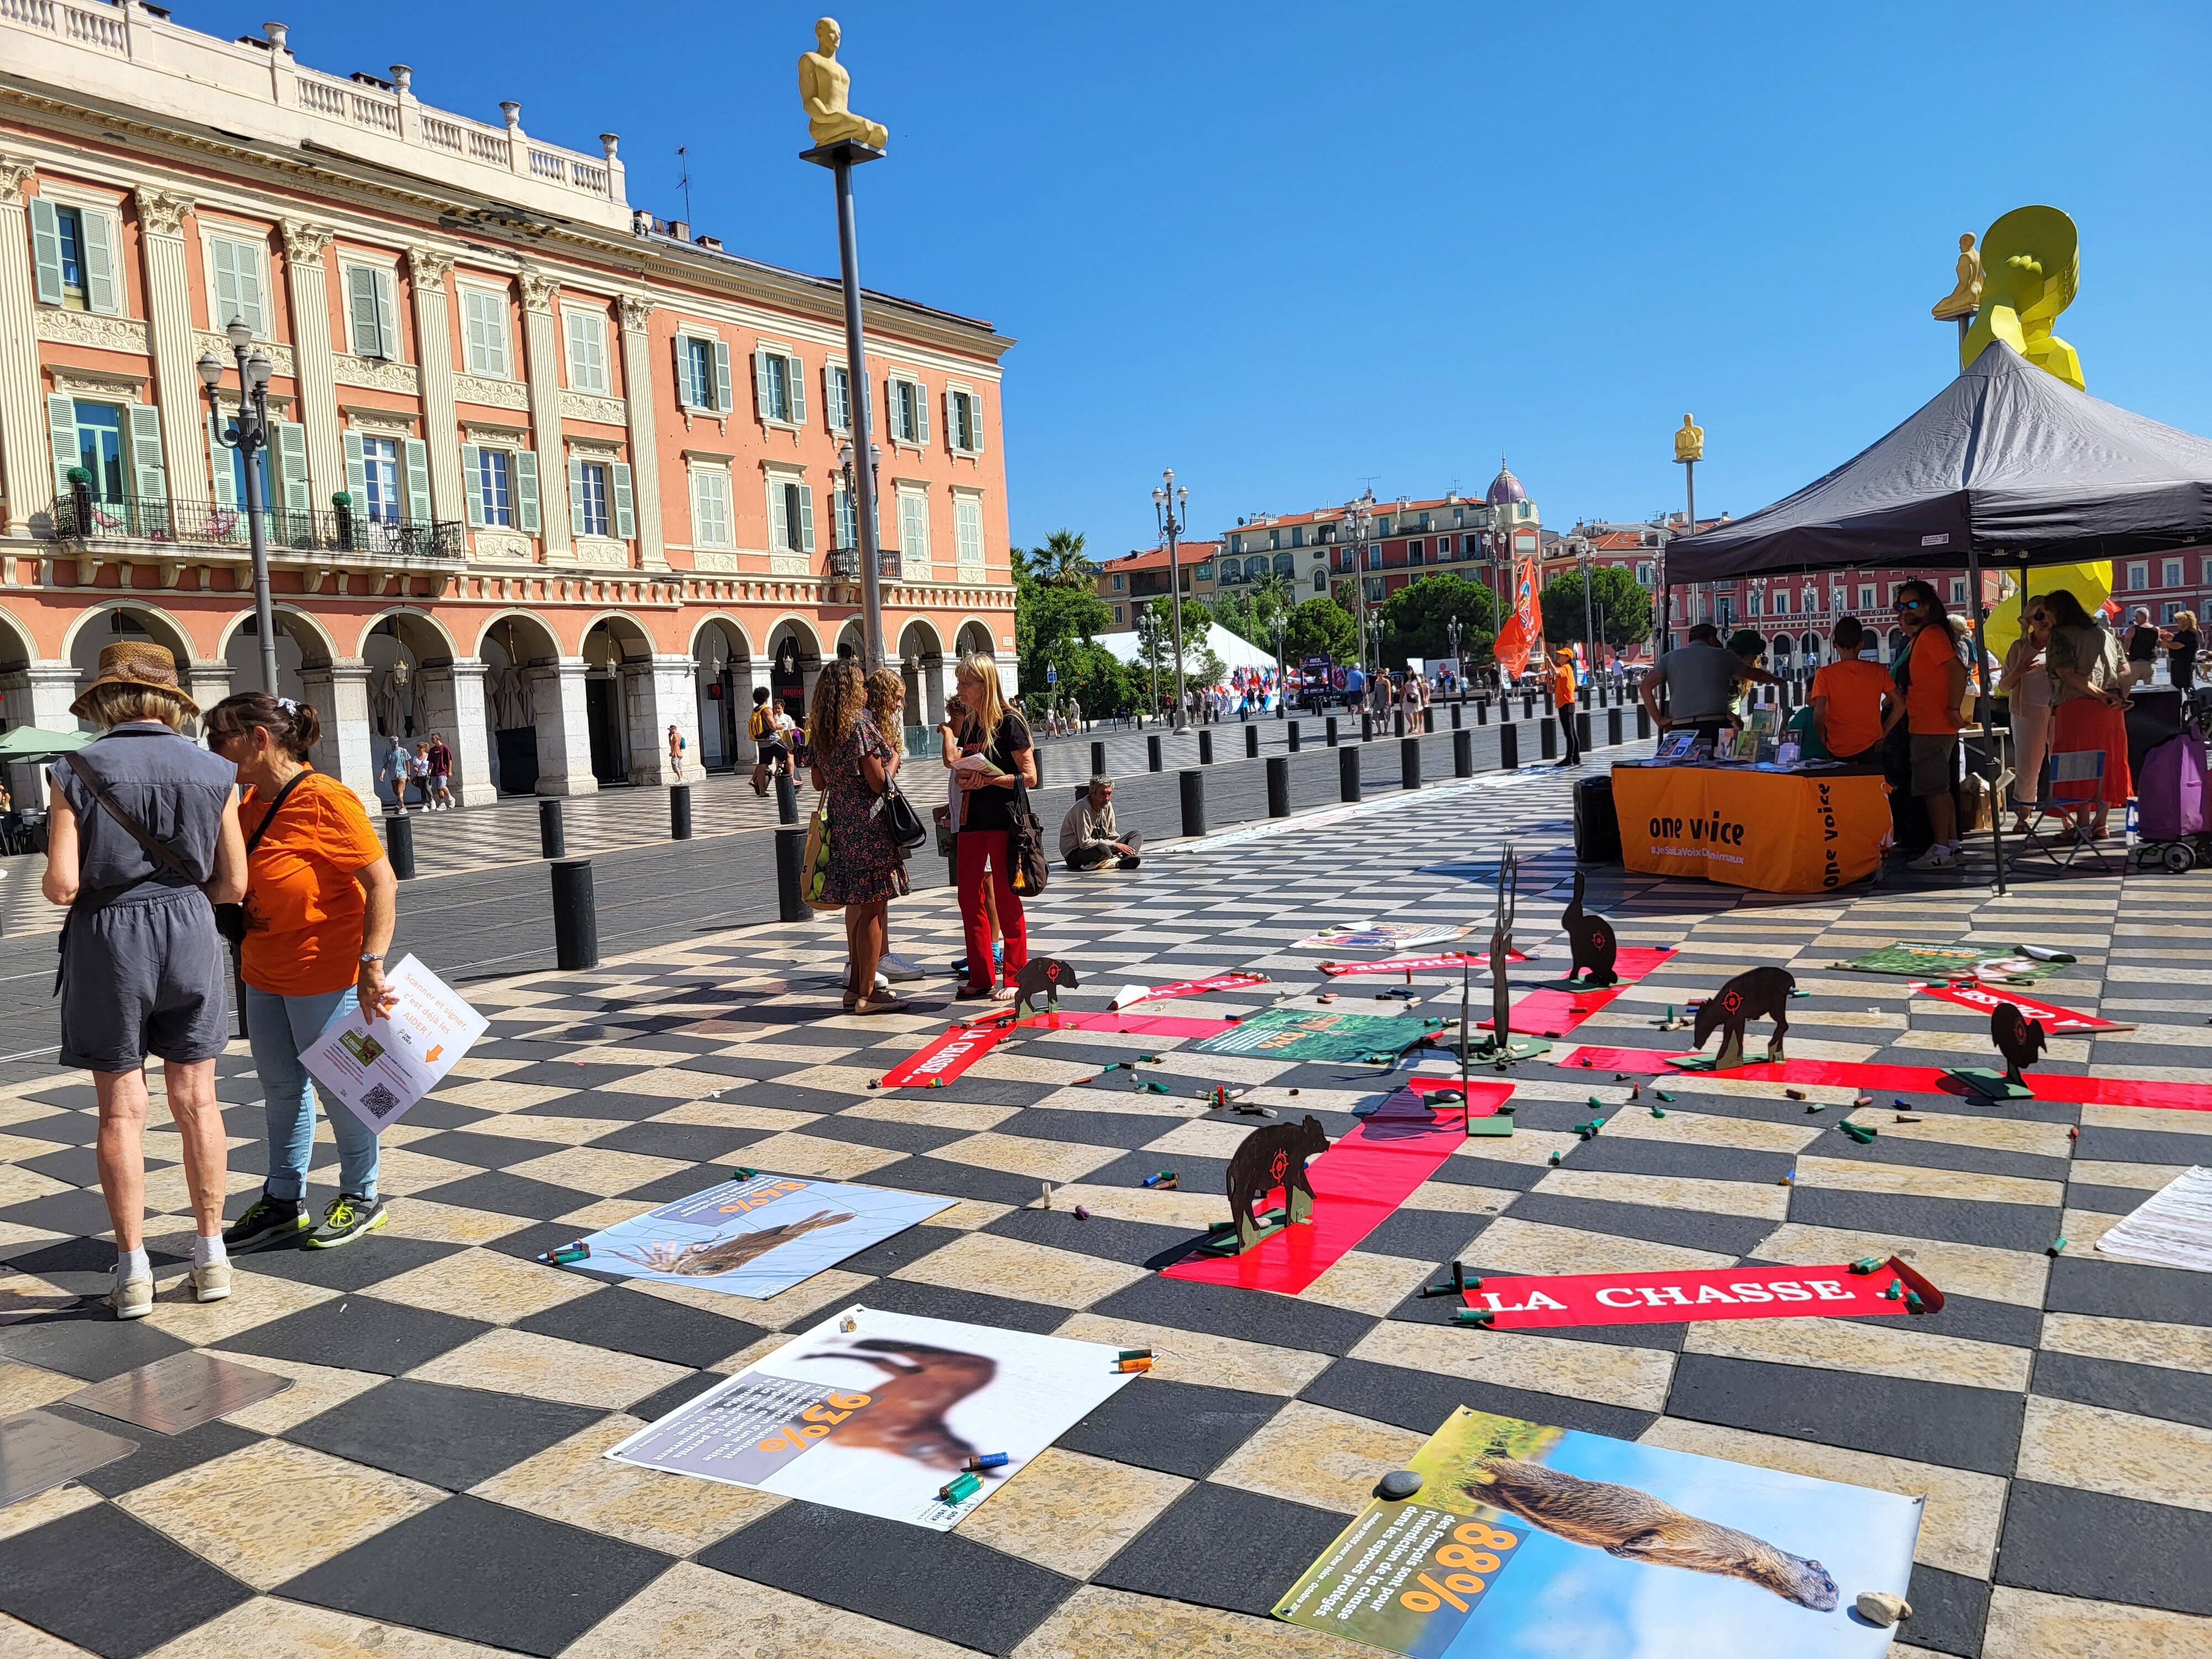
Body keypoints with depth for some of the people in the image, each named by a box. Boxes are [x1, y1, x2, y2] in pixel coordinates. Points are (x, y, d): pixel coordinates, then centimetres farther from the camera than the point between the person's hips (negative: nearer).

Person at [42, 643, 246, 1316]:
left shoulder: (76, 773, -7)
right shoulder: (214, 774, -2)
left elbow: (62, 886, -12)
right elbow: (232, 885, 0)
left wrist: (46, 880, 11)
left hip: (107, 941, -2)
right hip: (189, 935, 2)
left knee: (121, 1110, 7)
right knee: (196, 1102, 11)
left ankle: (133, 1269, 12)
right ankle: (211, 1256, 17)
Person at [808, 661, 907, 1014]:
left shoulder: (821, 730, 10)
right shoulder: (860, 725, -14)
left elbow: (819, 782, 16)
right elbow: (879, 782, -17)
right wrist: (893, 760, 1)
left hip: (842, 823, 9)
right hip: (869, 823, -9)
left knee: (857, 905, 15)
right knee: (872, 907, -4)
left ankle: (856, 986, 21)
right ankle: (867, 994, -2)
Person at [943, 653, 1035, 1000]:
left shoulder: (1009, 722, -9)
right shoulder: (968, 723, 13)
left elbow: (1029, 777, -13)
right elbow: (953, 762, 4)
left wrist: (990, 779, -23)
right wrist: (948, 727, 1)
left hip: (1004, 819, -7)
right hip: (972, 819, 7)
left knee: (1006, 900, -1)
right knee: (969, 897, 8)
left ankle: (1014, 978, 8)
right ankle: (980, 978, 16)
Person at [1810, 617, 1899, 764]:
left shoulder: (1825, 674, -6)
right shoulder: (1878, 671, 2)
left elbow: (1819, 712, -15)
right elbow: (1900, 705, 2)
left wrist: (1824, 745, -3)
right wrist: (1882, 734, 9)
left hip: (1838, 752, 1)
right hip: (1871, 747, 0)